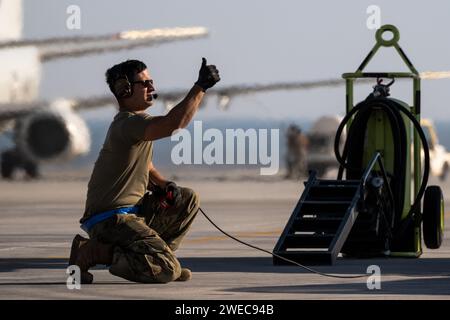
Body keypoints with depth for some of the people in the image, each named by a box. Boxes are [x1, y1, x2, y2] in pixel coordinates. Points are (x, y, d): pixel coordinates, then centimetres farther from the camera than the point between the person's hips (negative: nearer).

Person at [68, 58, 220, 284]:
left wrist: (164, 185, 7)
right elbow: (173, 124, -33)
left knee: (188, 200, 13)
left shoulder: (134, 121, 16)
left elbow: (144, 165, 28)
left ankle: (158, 258, 11)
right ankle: (92, 251, -10)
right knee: (168, 270, -19)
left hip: (132, 210, 10)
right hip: (111, 220, -10)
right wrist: (200, 87, -26)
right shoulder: (128, 124, -18)